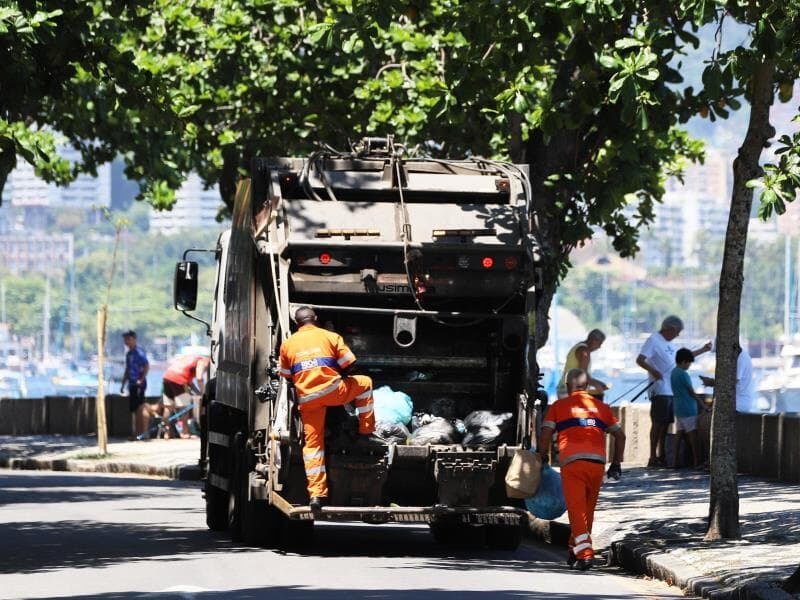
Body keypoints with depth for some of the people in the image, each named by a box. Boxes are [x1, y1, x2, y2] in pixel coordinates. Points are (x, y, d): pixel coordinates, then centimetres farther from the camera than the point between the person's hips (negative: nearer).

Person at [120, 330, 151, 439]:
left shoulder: (139, 351, -9)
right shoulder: (128, 353, 18)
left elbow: (147, 366, -17)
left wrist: (141, 379, -21)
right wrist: (123, 384, 22)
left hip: (139, 384, -9)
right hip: (132, 384, 9)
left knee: (141, 408, -11)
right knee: (135, 409, 10)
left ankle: (144, 432, -10)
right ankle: (137, 433, 13)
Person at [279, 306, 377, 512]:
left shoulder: (287, 345, 12)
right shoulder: (330, 337, 5)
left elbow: (286, 376, 18)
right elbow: (349, 364, 4)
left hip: (306, 398, 2)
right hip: (332, 391, -2)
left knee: (312, 443, 6)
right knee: (364, 383, 24)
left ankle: (316, 493, -4)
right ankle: (366, 431, 23)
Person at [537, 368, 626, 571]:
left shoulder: (559, 406, 11)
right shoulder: (601, 407, 21)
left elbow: (545, 435, 2)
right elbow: (620, 435, 22)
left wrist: (543, 459, 12)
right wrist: (616, 463, 28)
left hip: (572, 462, -3)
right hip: (598, 462, 3)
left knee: (577, 510, -6)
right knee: (588, 510, 16)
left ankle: (584, 555, -19)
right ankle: (576, 550, 25)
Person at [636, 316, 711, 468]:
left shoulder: (668, 343, 20)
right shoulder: (653, 340, -8)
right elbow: (640, 360, -18)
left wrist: (702, 350, 34)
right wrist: (653, 371, -34)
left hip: (671, 391, 9)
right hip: (660, 391, -9)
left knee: (665, 424, 10)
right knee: (658, 424, -8)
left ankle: (661, 457, 14)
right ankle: (653, 458, -6)